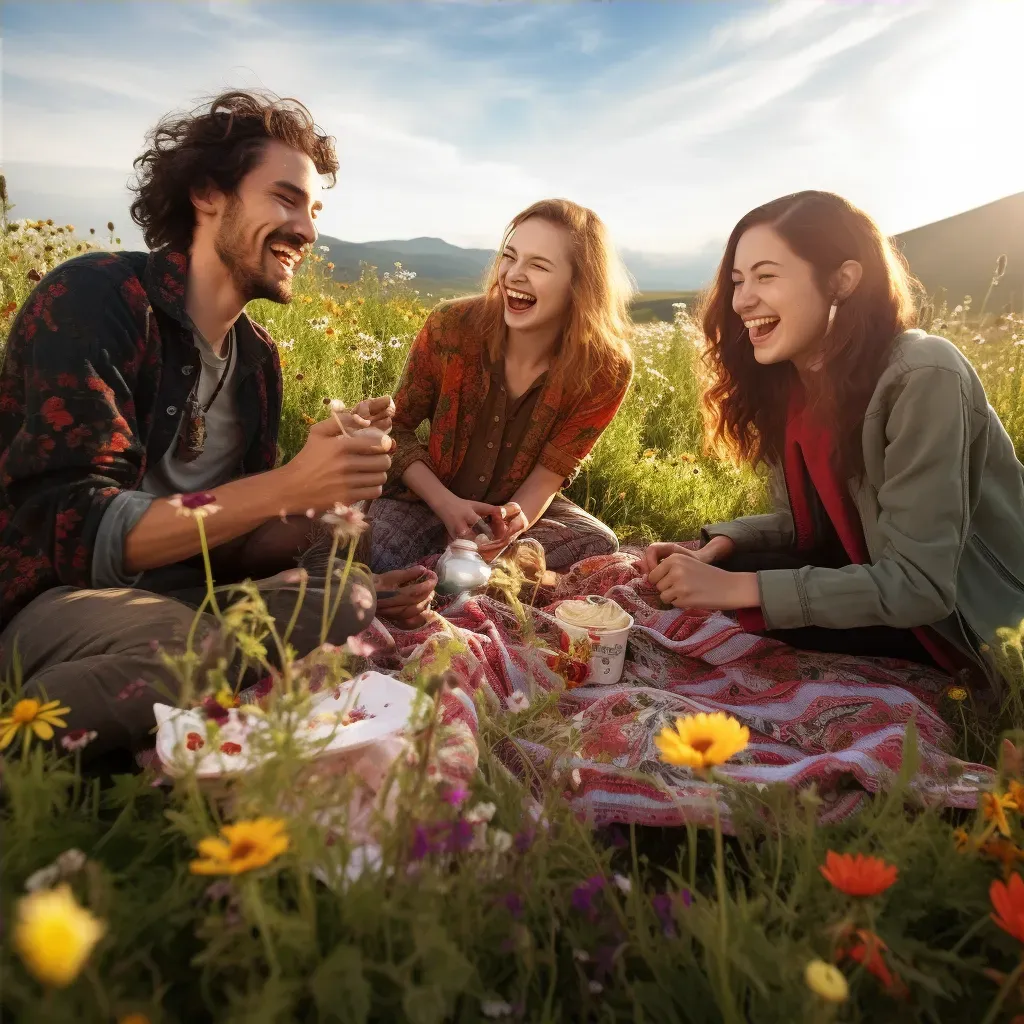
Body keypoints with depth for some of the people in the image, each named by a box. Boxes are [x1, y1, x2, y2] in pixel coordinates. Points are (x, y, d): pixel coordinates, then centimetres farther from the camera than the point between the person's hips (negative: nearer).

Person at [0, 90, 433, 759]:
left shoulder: (258, 356, 7)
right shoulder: (95, 297, -13)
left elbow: (230, 547, 6)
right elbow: (76, 533, -22)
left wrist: (328, 509, -14)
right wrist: (289, 486, -29)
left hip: (178, 592, 6)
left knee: (350, 608, -16)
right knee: (186, 647, -35)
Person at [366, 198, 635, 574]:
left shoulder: (606, 370, -18)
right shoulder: (451, 327, -19)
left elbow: (550, 473, -10)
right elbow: (397, 425, -7)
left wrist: (517, 518, -33)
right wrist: (445, 503, -22)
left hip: (518, 506, 3)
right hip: (426, 498, -2)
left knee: (600, 545, -26)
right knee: (375, 561, -32)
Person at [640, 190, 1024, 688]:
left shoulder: (922, 379, -28)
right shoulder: (785, 379, -5)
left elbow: (920, 585, -29)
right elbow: (803, 522, 4)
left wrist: (739, 588, -31)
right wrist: (713, 550, -16)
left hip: (971, 622, -6)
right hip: (880, 584, 7)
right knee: (714, 573, -10)